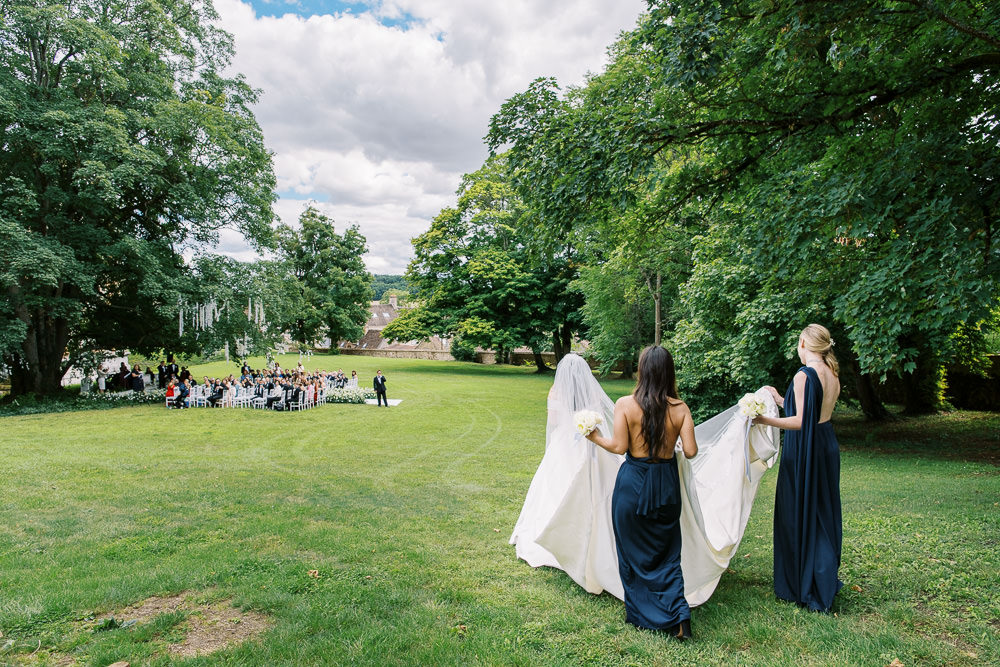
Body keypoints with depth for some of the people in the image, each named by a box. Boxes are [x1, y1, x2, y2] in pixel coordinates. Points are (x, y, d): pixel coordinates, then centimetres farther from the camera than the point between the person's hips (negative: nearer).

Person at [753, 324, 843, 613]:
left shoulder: (804, 375, -19)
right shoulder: (832, 374, 7)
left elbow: (800, 422, -22)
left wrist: (765, 420, -24)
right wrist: (782, 401, 22)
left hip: (805, 452, -9)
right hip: (827, 447, 9)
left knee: (800, 515, 3)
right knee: (823, 513, 18)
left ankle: (805, 588, 14)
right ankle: (826, 580, 32)